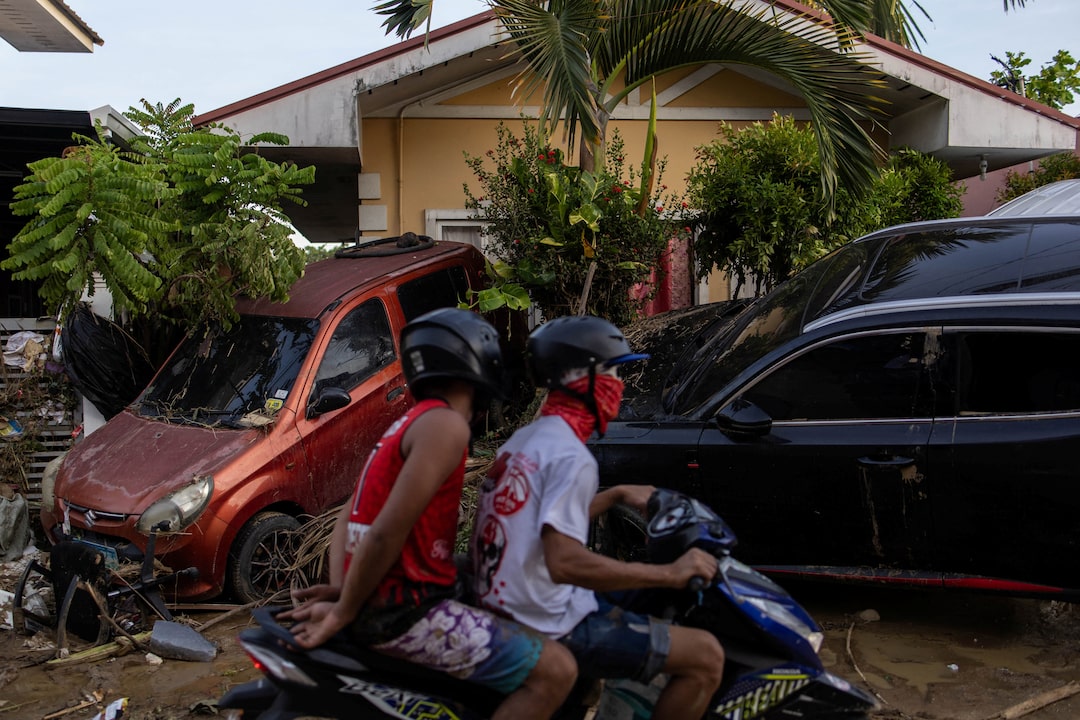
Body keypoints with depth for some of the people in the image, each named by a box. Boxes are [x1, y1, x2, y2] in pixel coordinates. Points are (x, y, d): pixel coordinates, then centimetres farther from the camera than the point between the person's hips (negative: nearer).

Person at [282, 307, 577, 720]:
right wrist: (343, 614, -12)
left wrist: (339, 588, 4)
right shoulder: (445, 424, -14)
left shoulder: (409, 423, 17)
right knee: (554, 671, -14)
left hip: (396, 596, 10)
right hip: (403, 611, -10)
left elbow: (349, 517, 15)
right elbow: (387, 532, -21)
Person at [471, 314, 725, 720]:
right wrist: (669, 573, -24)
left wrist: (616, 496, 22)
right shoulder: (571, 456, -19)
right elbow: (565, 562, -29)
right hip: (549, 627, -10)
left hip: (504, 607, 10)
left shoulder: (526, 438, 10)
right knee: (706, 657, -9)